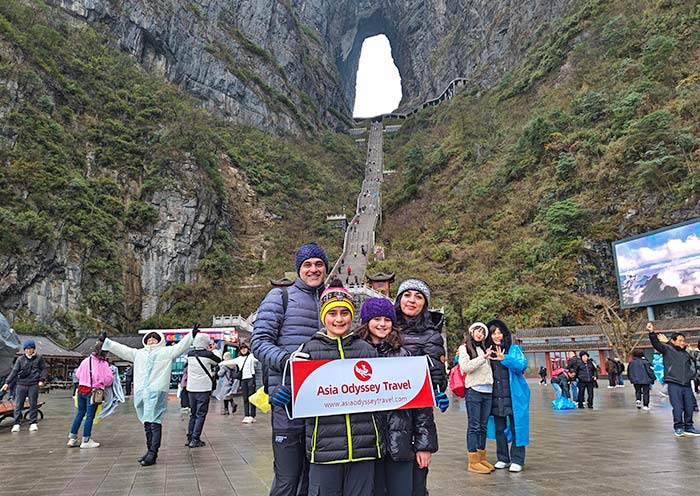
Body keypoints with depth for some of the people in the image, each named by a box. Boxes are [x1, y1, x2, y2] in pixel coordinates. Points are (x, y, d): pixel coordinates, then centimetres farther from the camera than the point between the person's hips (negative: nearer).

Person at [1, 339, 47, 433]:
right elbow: (14, 371, 2)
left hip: (33, 385, -1)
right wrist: (7, 382, -6)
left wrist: (42, 380, -3)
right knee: (18, 405, 1)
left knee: (33, 404, 4)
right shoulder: (20, 359, 4)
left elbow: (44, 369, 7)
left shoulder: (39, 358, 4)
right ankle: (16, 423, 10)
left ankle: (33, 423, 12)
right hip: (21, 384, 1)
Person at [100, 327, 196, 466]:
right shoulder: (138, 353, 23)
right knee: (147, 423, 12)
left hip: (157, 392, -6)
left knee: (155, 422, -10)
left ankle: (153, 454, -8)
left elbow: (180, 346, -3)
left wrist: (192, 335, -16)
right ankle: (150, 450, 22)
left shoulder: (166, 351, 8)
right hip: (140, 392, 6)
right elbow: (121, 349, 27)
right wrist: (106, 341, 27)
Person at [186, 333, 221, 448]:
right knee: (201, 414, 1)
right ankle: (195, 439, -2)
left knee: (193, 414, 16)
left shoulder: (190, 354, 2)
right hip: (204, 388, -5)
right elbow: (219, 361, 5)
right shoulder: (208, 354, -12)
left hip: (191, 388, 5)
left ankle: (189, 438, 17)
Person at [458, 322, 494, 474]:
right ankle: (473, 462, -2)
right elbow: (465, 367, -12)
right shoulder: (464, 348, 3)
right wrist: (483, 358, -13)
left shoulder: (484, 349, 20)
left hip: (487, 391, 6)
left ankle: (481, 458, 17)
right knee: (474, 426, -5)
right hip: (473, 390, -6)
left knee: (483, 426, 10)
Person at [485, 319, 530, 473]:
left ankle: (517, 460, 12)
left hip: (514, 396, -3)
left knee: (516, 428, 2)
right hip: (496, 397, 3)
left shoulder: (514, 349, 0)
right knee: (499, 429, 10)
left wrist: (504, 358, -30)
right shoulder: (488, 352, 9)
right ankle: (502, 458, 23)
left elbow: (522, 364, -16)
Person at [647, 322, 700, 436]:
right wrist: (652, 332, -33)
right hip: (674, 385, -5)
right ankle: (678, 427, 6)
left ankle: (689, 427, 22)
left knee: (689, 407, 7)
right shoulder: (667, 349, 0)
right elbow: (656, 343, -17)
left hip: (687, 385, 5)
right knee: (678, 407, -6)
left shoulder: (686, 353, 18)